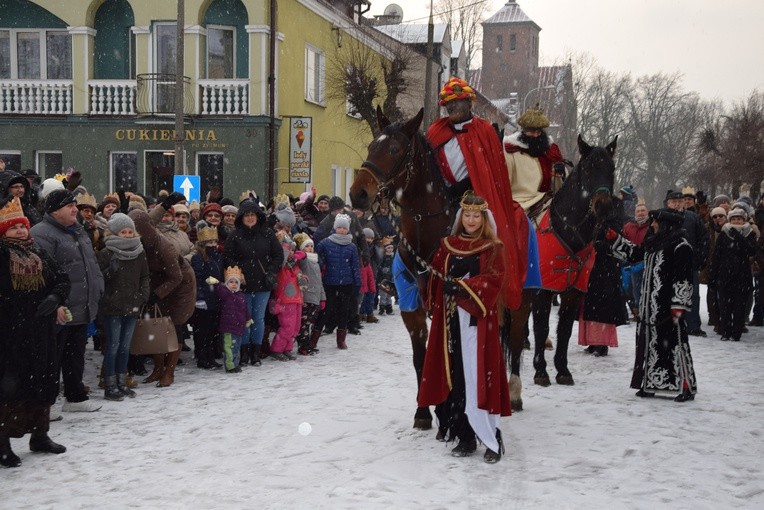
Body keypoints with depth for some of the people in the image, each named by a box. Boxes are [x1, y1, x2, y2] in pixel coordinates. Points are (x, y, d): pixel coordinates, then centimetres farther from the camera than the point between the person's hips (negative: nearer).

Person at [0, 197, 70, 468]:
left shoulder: (40, 253, 11)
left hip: (41, 332, 6)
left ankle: (39, 434, 27)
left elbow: (62, 280, 11)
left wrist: (55, 299, -5)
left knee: (43, 382, 12)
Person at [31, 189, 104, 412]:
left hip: (82, 310, 9)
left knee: (76, 356, 18)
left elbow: (92, 263, 25)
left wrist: (97, 289, 17)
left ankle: (75, 396, 30)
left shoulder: (78, 232, 16)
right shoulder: (42, 234, -16)